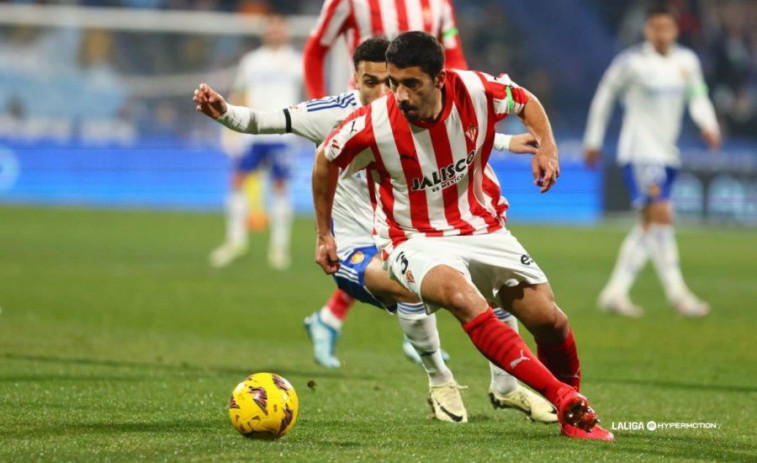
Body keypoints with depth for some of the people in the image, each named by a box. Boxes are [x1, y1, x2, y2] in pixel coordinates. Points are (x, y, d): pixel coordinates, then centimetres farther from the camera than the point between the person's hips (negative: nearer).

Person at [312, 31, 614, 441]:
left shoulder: (476, 91, -16)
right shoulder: (372, 126, -21)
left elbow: (525, 101, 8)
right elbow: (325, 159, 1)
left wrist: (546, 146, -8)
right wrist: (323, 235, 8)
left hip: (482, 229, 4)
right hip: (415, 241, -4)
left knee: (550, 321, -3)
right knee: (463, 298, -35)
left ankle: (575, 413, 27)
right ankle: (562, 398, -33)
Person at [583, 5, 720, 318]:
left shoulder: (687, 62, 7)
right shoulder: (632, 62, -8)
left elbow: (697, 97, 14)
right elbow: (605, 96, 2)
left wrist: (708, 125, -7)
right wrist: (593, 141, 7)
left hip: (667, 155, 7)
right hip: (639, 151, -7)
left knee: (650, 226, 8)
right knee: (660, 216, -18)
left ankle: (615, 292, 15)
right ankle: (677, 294, -21)